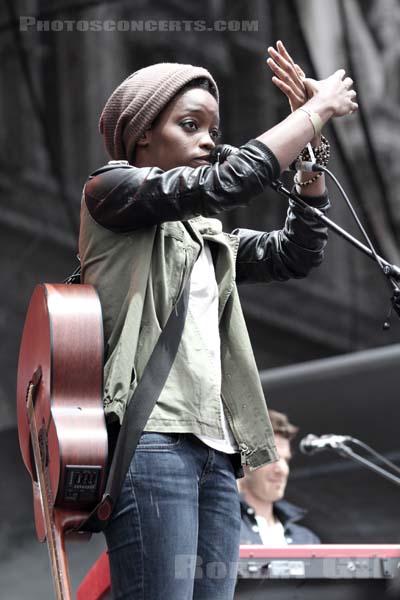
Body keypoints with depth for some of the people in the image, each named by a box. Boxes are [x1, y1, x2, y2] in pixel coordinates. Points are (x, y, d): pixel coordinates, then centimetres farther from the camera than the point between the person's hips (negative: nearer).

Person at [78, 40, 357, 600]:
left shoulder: (205, 236, 27)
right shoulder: (109, 189, 5)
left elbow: (296, 254, 18)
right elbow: (230, 181, -7)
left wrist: (312, 144, 12)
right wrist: (318, 109, 2)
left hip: (216, 449, 8)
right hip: (152, 436, -8)